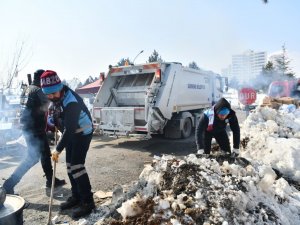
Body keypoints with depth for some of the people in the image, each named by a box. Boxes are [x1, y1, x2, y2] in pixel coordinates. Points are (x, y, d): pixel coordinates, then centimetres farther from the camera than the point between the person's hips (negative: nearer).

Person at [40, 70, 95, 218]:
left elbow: (70, 128, -30)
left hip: (83, 133, -9)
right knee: (70, 165, 12)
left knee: (76, 166, -13)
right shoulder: (59, 95, -4)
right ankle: (76, 196, 26)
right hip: (71, 132, 9)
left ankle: (88, 202, -2)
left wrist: (58, 149, -26)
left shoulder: (71, 101, -31)